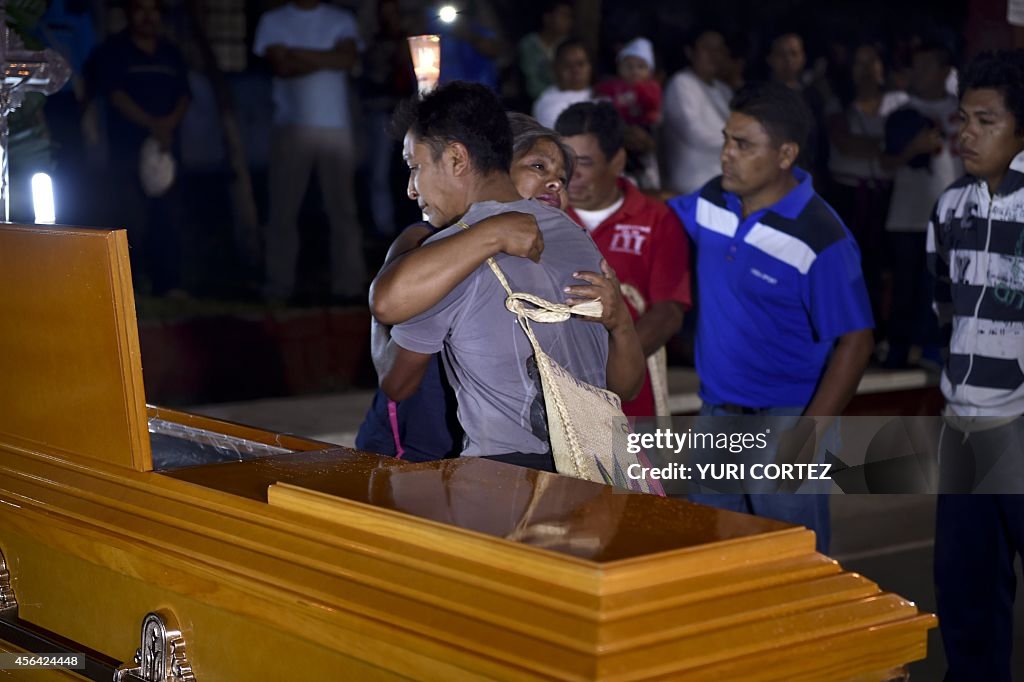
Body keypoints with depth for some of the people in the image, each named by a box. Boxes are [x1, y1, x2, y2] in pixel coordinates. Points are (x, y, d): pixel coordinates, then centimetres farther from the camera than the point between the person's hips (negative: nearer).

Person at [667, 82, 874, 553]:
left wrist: (808, 435, -21)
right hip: (715, 414, 6)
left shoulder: (820, 238, -17)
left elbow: (855, 342, -16)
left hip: (784, 424, -6)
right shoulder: (709, 203, 1)